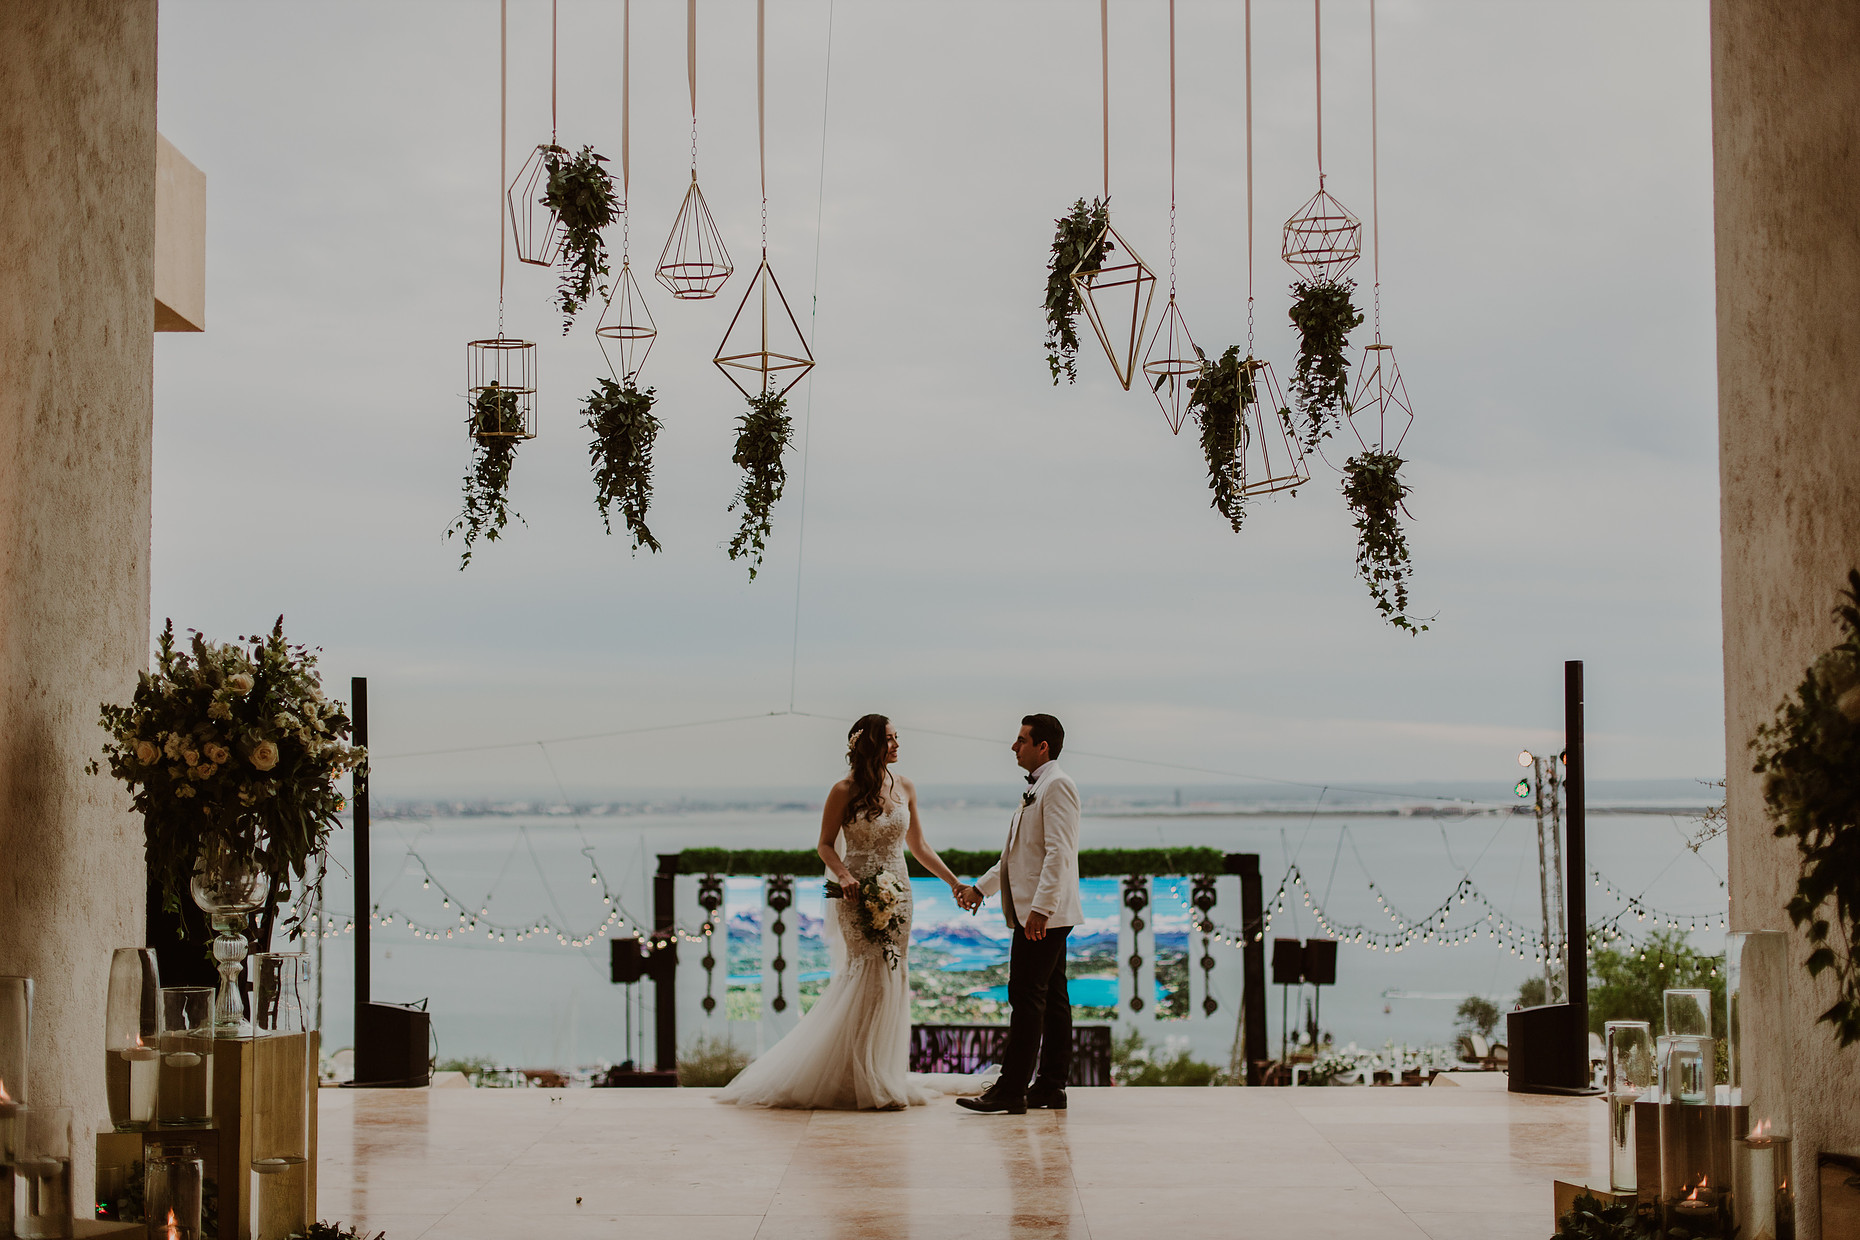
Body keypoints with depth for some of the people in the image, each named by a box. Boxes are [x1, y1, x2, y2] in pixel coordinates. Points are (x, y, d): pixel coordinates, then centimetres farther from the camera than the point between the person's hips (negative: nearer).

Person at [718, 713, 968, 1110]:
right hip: (859, 895, -5)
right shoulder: (845, 791, -6)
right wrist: (844, 875, -20)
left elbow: (918, 845, 16)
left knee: (893, 978, 5)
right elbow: (826, 845, -2)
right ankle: (869, 1083, -4)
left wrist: (954, 882, 13)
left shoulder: (905, 788, 9)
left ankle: (886, 1075, 13)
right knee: (871, 976, -10)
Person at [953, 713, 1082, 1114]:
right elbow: (1017, 855, 29)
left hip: (1043, 913, -10)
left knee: (1026, 997, -11)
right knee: (1051, 998, 10)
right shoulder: (1036, 788, 20)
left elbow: (1058, 854, -21)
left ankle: (1012, 1090, -12)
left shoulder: (1057, 786, -12)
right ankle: (1051, 1087, 12)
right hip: (1039, 914, 10)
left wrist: (1040, 908, -27)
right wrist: (981, 887, 27)